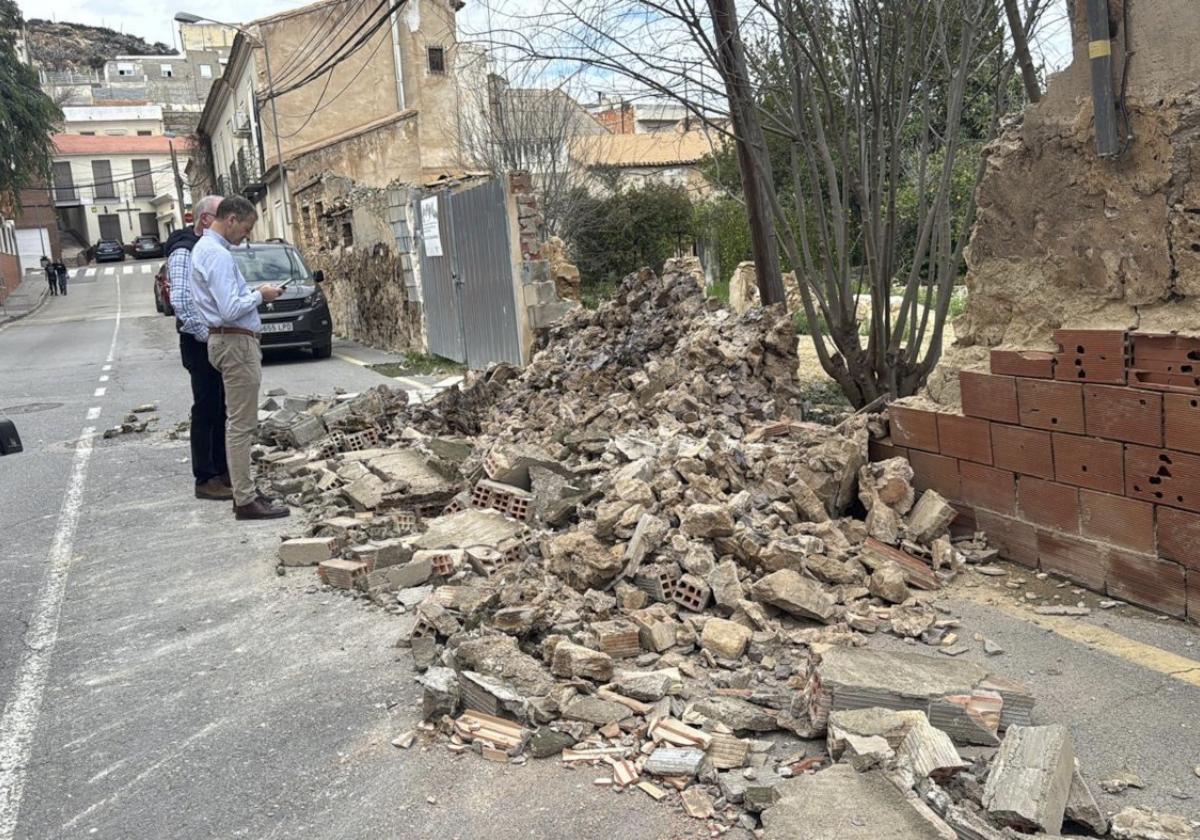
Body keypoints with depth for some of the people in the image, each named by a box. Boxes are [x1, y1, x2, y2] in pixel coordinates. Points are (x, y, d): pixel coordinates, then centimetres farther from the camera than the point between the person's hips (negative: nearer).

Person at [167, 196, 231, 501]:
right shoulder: (184, 252, -14)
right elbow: (181, 301, -24)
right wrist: (208, 335, -20)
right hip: (201, 345, -9)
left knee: (221, 409, 14)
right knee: (206, 411, -2)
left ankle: (222, 470, 24)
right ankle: (206, 479, 5)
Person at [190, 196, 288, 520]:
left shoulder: (204, 247, 15)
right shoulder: (218, 255, -18)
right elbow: (231, 309, -25)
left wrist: (252, 293, 12)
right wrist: (259, 295, -10)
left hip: (230, 340, 11)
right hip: (237, 343, -11)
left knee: (238, 422, 16)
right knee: (242, 424, -7)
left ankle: (243, 489, 24)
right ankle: (245, 501, -3)